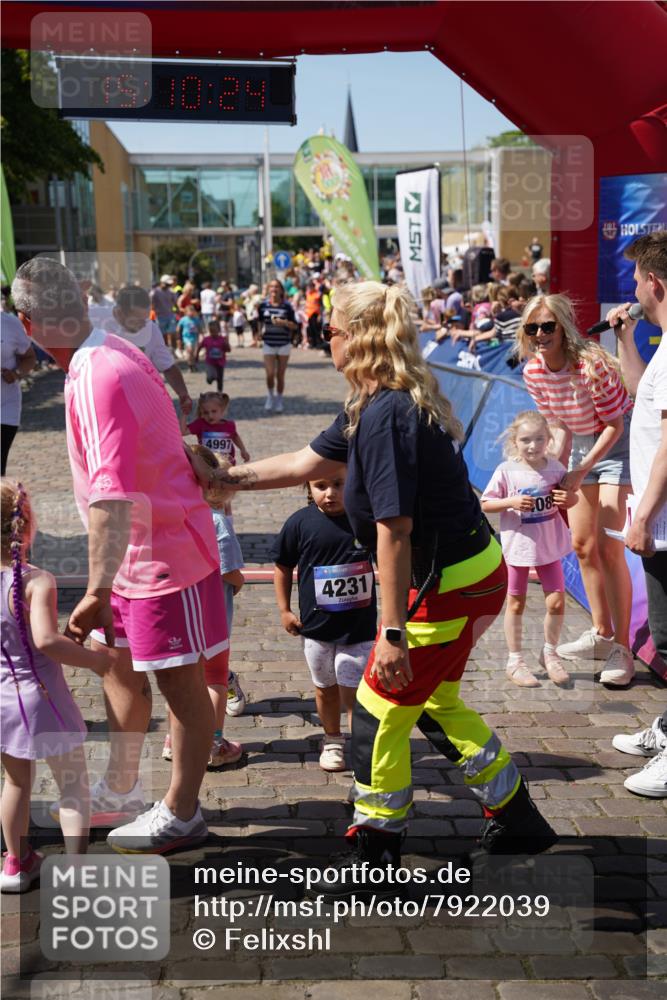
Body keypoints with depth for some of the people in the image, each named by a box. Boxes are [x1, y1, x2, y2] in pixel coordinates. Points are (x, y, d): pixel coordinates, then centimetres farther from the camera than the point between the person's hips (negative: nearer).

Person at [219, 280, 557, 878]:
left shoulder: (385, 415, -24)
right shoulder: (378, 405, 8)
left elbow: (395, 530, -25)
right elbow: (313, 461, 19)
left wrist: (393, 632, -22)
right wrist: (233, 478, 21)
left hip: (449, 585, -10)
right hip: (475, 568, 10)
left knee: (379, 714, 3)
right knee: (435, 700, 24)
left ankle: (376, 860, 17)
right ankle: (516, 819, 37)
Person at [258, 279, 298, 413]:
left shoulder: (287, 306, -4)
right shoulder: (263, 305, -1)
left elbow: (295, 326, -2)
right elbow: (258, 321, 12)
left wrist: (285, 322, -19)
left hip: (284, 345, 0)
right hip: (269, 345, 0)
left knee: (280, 375, 5)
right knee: (270, 374, -8)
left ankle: (279, 400, 23)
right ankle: (270, 397, 18)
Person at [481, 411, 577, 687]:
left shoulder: (555, 468, -4)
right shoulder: (506, 471, -13)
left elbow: (570, 497, 10)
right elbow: (485, 504, -8)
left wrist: (569, 498, -14)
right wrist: (512, 502, -23)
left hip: (549, 545, 2)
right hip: (518, 544, -2)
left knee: (557, 602, 2)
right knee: (516, 603, 10)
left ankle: (549, 653, 26)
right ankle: (515, 660, 24)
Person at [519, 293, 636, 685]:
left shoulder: (591, 363, -28)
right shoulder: (534, 373, -7)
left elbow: (615, 425, -21)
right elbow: (560, 425, 6)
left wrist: (581, 471, -24)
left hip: (618, 442, -7)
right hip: (583, 445, 7)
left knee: (608, 547, -13)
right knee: (582, 545, 11)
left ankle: (622, 650, -5)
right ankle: (602, 634, 27)